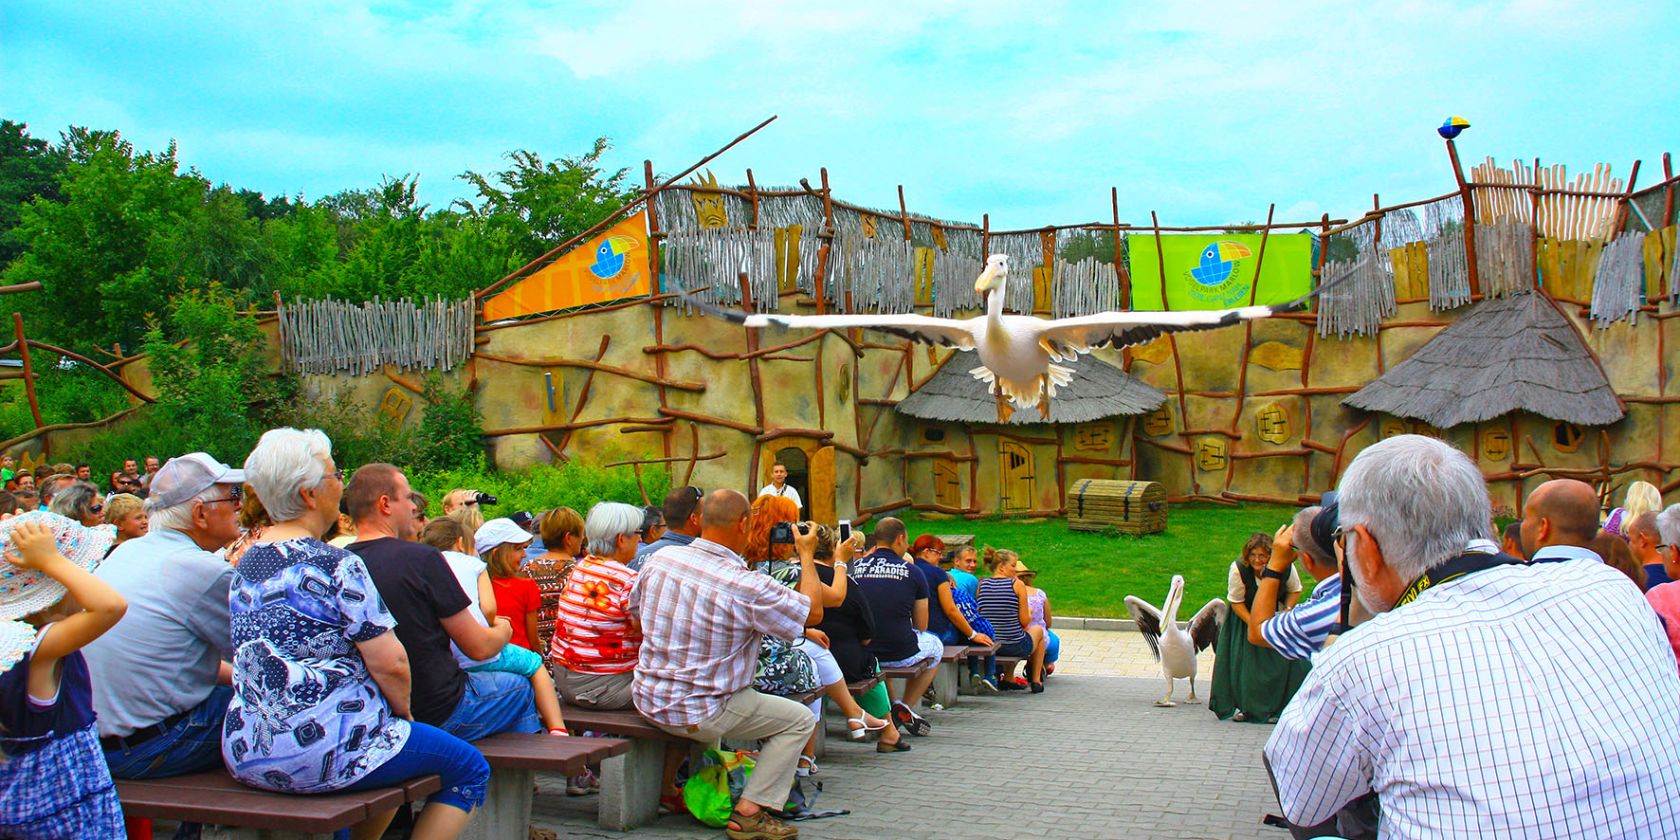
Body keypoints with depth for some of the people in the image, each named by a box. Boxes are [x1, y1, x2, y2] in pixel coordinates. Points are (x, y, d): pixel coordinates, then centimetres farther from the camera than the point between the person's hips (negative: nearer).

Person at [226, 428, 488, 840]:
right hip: (321, 752, -9)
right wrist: (403, 712, 3)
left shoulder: (245, 565, 8)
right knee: (470, 768, 7)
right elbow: (389, 664, -18)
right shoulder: (335, 566, -15)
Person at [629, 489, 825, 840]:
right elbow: (813, 612, -12)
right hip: (699, 714, -7)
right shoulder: (746, 586, -23)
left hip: (647, 699, 7)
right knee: (799, 719, 9)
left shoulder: (661, 558, -5)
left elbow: (633, 610, 12)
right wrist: (807, 556, 1)